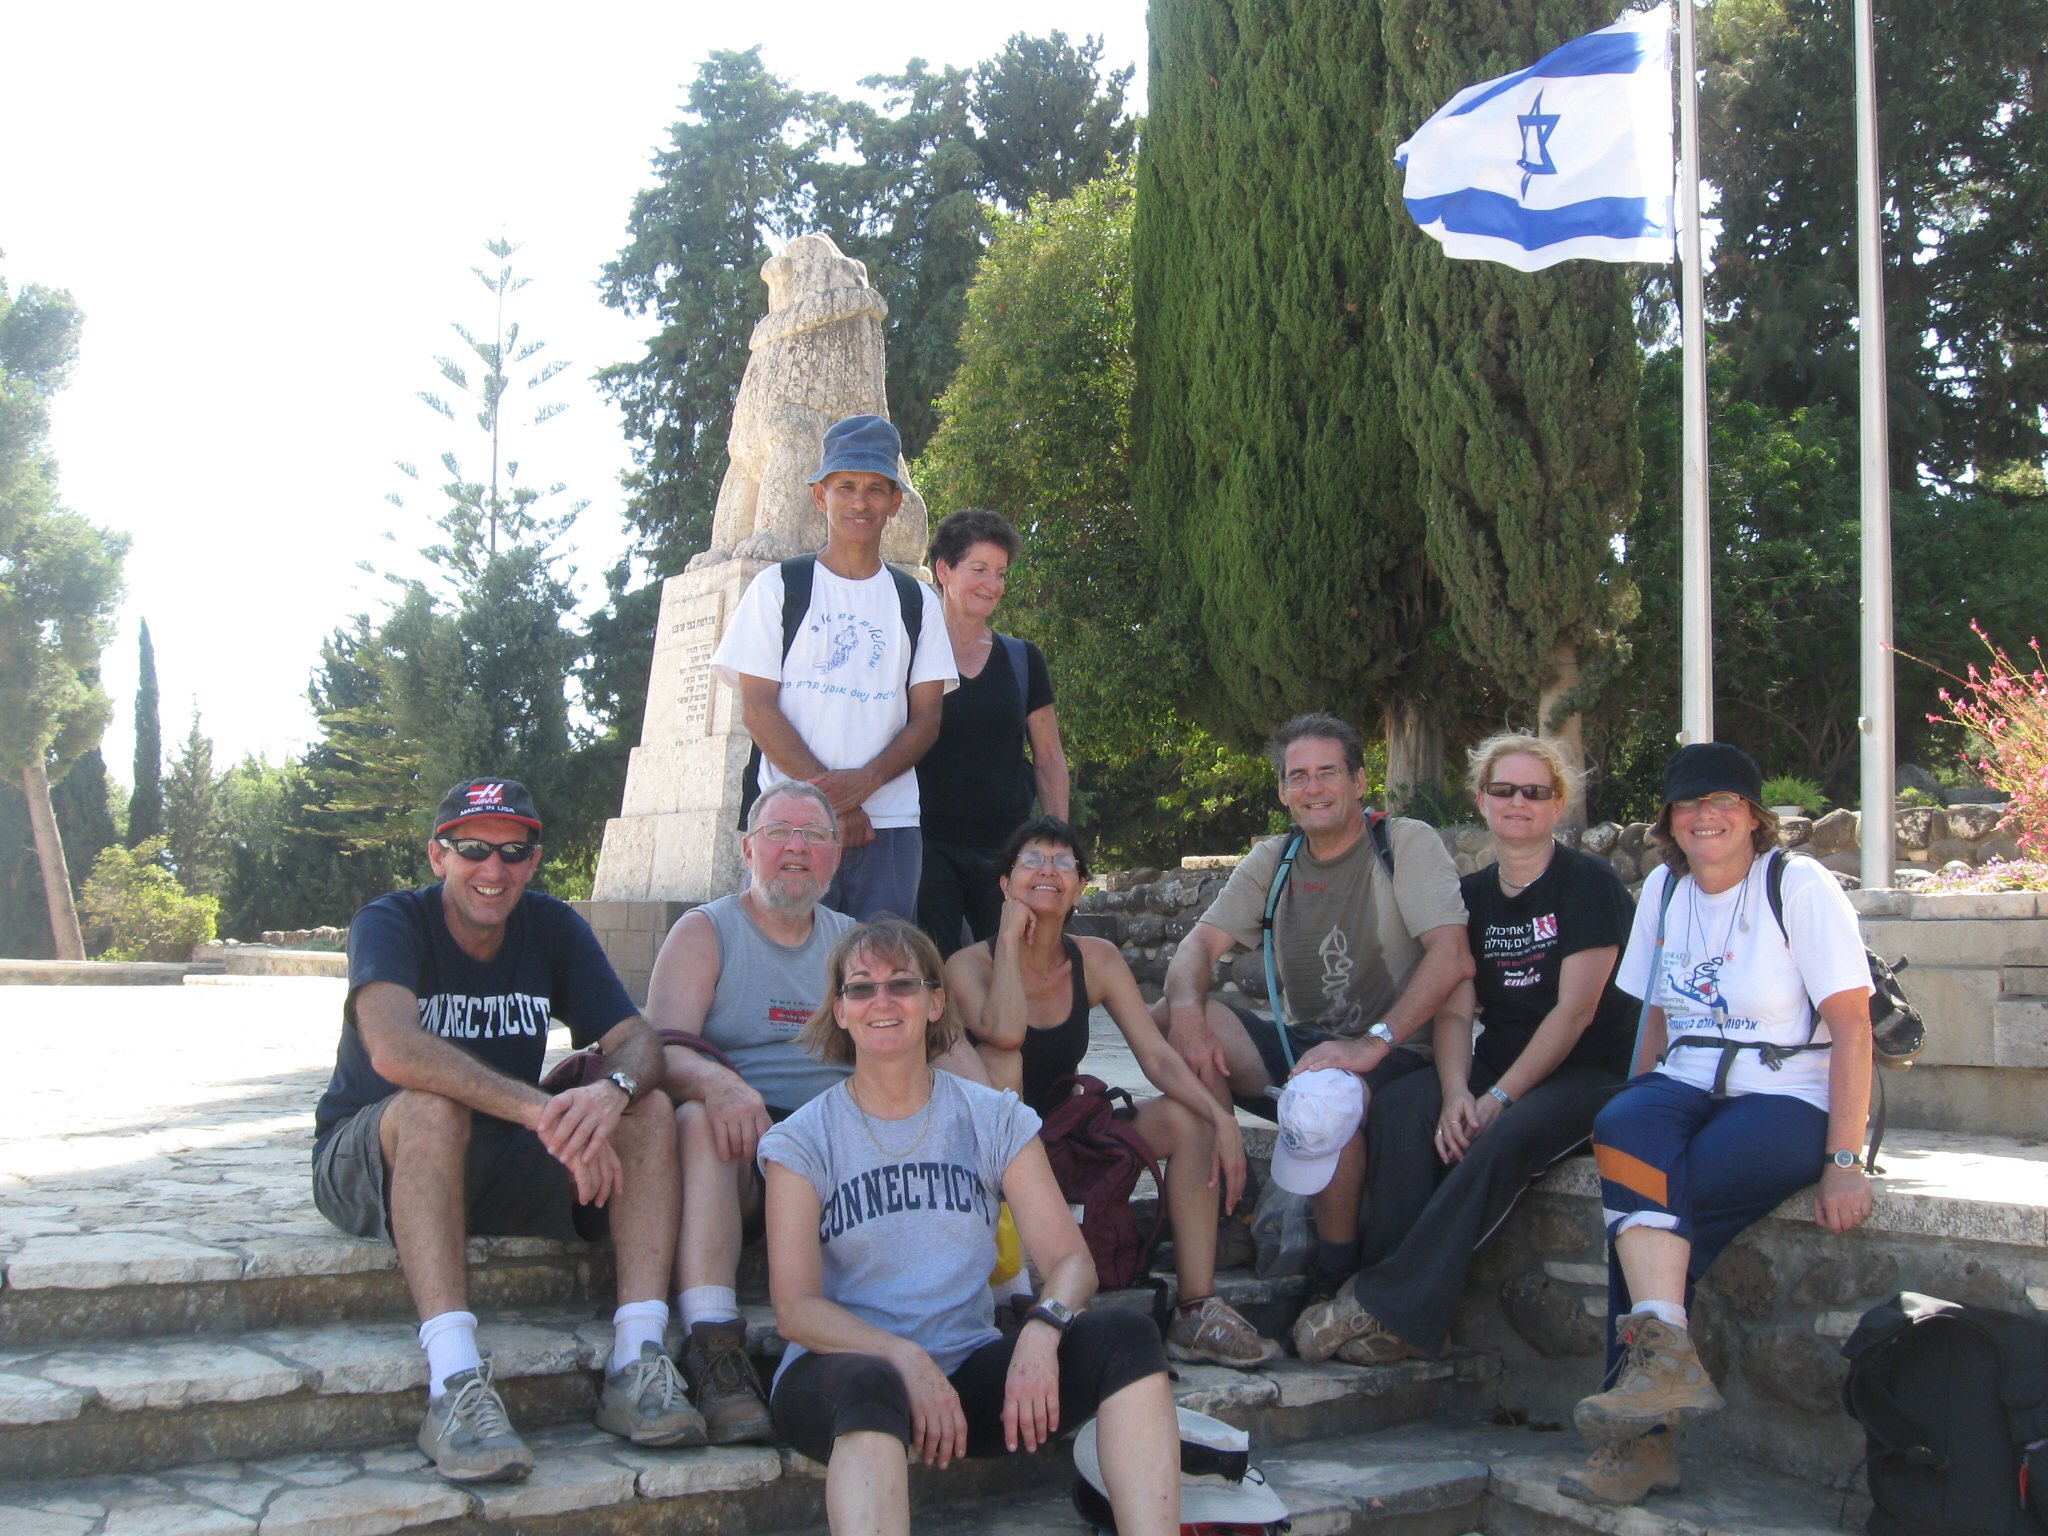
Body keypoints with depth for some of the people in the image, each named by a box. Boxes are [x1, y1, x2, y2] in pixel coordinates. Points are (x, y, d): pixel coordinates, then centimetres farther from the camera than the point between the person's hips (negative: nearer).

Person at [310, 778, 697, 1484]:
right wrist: (542, 1110, -44)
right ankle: (453, 1384, -44)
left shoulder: (553, 929, 1)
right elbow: (393, 1048, -34)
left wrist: (612, 1091, -35)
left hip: (502, 1165, 5)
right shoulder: (391, 923, -14)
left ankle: (636, 1362, -27)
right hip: (370, 1165, -4)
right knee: (434, 1105, -36)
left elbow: (639, 1041, -9)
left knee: (652, 1109, -16)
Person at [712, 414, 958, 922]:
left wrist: (864, 781, -11)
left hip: (890, 826, 2)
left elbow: (926, 719, 8)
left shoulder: (916, 601, 14)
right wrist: (827, 795, -11)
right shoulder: (778, 587, 7)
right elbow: (757, 707, 0)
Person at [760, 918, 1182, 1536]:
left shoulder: (995, 1120, 9)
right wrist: (904, 1359, -24)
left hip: (970, 1372, 3)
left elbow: (1071, 1259, 0)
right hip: (845, 1367, -2)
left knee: (1125, 1335, -22)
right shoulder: (802, 1141, 4)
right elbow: (795, 1308, -6)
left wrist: (1042, 1330, -23)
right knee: (872, 1388, -39)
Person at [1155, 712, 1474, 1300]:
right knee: (1167, 1017, -15)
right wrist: (1188, 1012, -23)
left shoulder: (1408, 843, -6)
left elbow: (1453, 957, -19)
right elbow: (1200, 944, 0)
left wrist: (1372, 1043, -30)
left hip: (1394, 1055, -5)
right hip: (1298, 1049, 5)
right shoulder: (1271, 861, 10)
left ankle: (1337, 1278, -15)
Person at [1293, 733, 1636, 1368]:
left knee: (1503, 1138, -36)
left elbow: (1576, 1010, -13)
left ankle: (1390, 1308, -33)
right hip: (1497, 1063, 5)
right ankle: (1396, 1314, -31)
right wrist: (1456, 1092, -18)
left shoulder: (1589, 883, -5)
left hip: (1588, 1073, -5)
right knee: (1397, 1108, -25)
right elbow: (1453, 1011, 2)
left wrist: (1498, 1098, -19)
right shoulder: (1470, 895, 11)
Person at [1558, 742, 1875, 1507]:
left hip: (1788, 1099, -5)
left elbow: (1851, 1027, -10)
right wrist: (1641, 1102, 3)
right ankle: (1668, 1358, -37)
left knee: (1641, 1200, -29)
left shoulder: (1800, 886, -5)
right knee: (1623, 1128, -31)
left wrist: (1845, 1162, -17)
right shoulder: (1663, 888, 13)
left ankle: (1644, 1438, -21)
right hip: (1687, 1087, 5)